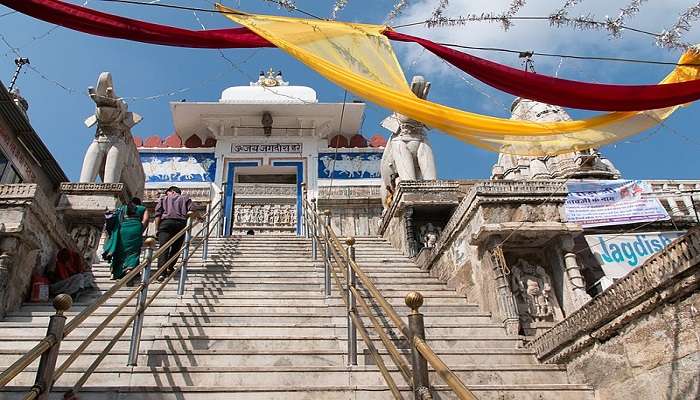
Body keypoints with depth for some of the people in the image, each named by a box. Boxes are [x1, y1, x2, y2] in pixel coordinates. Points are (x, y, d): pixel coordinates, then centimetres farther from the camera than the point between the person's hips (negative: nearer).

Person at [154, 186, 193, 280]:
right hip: (181, 223, 1)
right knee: (176, 247, 13)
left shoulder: (163, 198, 23)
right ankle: (170, 268, 14)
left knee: (163, 248, -7)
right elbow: (191, 212, 3)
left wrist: (157, 229, 6)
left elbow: (158, 213, 8)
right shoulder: (185, 198, 23)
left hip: (165, 222, 0)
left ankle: (161, 272, -18)